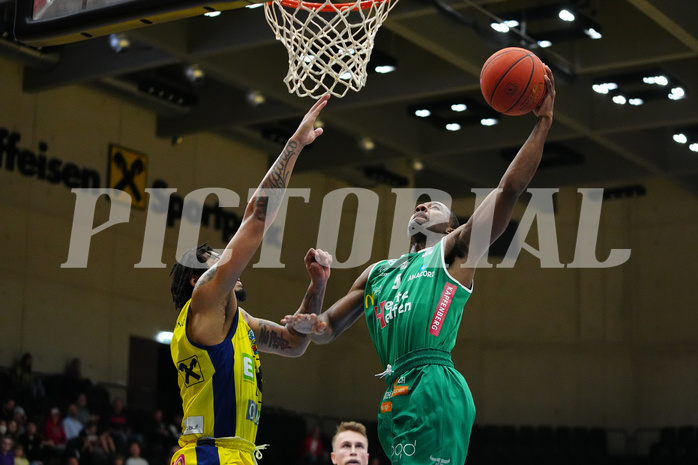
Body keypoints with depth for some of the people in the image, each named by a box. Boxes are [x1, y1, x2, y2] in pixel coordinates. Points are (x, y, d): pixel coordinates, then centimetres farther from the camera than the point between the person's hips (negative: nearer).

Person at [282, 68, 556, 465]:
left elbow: (509, 190, 1)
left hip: (434, 390, -6)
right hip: (396, 397, 6)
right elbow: (329, 330, 29)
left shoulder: (455, 251, 12)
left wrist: (543, 123, -2)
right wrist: (309, 324, 3)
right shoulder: (377, 273, 28)